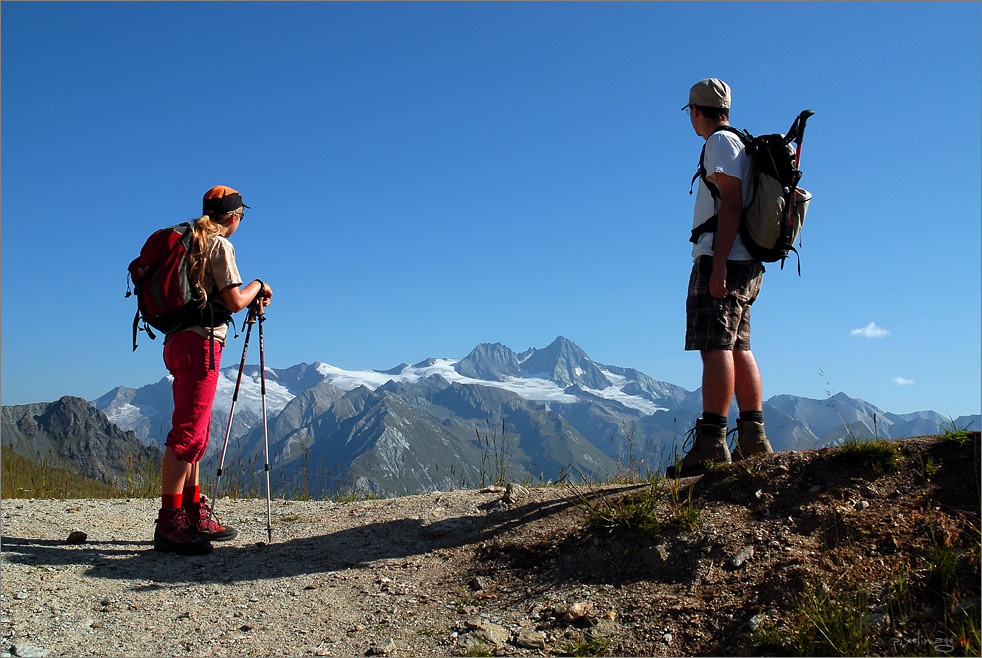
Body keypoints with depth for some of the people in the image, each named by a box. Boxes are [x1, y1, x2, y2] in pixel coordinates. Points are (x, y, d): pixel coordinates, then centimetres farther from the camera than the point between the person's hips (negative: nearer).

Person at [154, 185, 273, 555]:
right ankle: (169, 524, -12)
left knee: (196, 431, 12)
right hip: (201, 342, -10)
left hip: (179, 340, 10)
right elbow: (234, 302, -13)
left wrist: (250, 301, 23)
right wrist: (257, 286, 5)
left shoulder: (193, 242, 21)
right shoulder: (219, 244, -6)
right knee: (188, 431, -11)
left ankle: (194, 515, 18)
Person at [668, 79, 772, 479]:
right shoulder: (738, 143, 26)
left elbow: (731, 203, -15)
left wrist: (718, 264, -22)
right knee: (738, 349, 9)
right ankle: (753, 438, 11)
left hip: (721, 259, -10)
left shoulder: (721, 141, -3)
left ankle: (711, 444, -18)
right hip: (743, 265, 10)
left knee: (715, 346, -15)